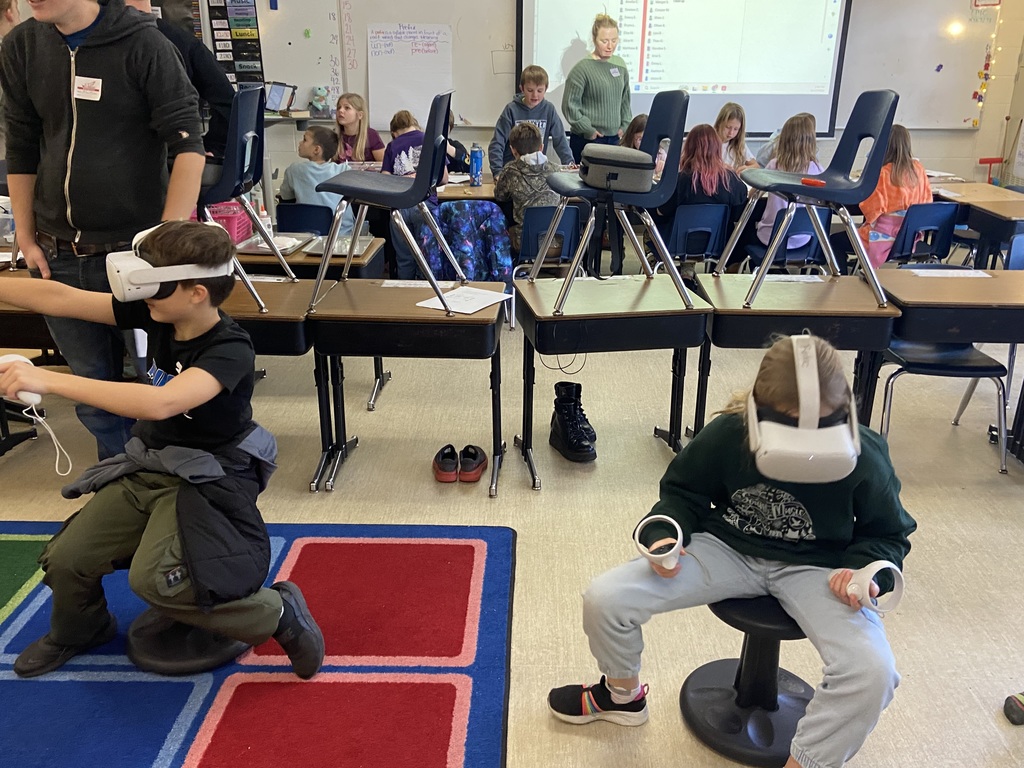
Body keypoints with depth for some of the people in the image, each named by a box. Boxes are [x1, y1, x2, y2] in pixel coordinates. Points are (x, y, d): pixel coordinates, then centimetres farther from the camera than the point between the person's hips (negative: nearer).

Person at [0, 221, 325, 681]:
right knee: (65, 559, -1)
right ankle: (80, 630, 35)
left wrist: (49, 380, -41)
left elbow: (161, 402, -41)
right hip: (147, 469, 7)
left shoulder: (230, 349, -26)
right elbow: (59, 298, -3)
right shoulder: (155, 315, -5)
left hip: (207, 481, -7)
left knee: (153, 578, -27)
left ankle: (278, 613, -7)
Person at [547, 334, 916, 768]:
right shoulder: (726, 435, -18)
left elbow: (888, 534, 0)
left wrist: (865, 569, -21)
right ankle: (623, 695, 20)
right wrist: (665, 534, -19)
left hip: (814, 566, -1)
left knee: (873, 673, -30)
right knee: (604, 599, -14)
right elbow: (683, 493, 1)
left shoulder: (863, 459, -20)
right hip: (730, 550, 1)